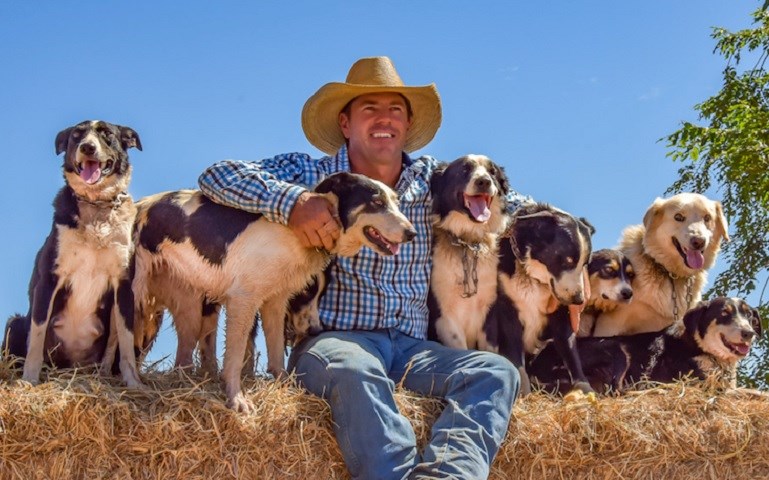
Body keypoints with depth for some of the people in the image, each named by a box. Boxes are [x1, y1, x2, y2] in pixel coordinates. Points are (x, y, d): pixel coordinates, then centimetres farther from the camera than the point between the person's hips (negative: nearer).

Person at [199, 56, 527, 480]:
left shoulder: (431, 178, 13)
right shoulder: (311, 175, 4)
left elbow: (500, 199, 24)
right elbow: (217, 176, -5)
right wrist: (291, 202, -21)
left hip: (412, 345, 4)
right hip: (334, 338, -4)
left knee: (497, 372, -22)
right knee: (356, 373, -38)